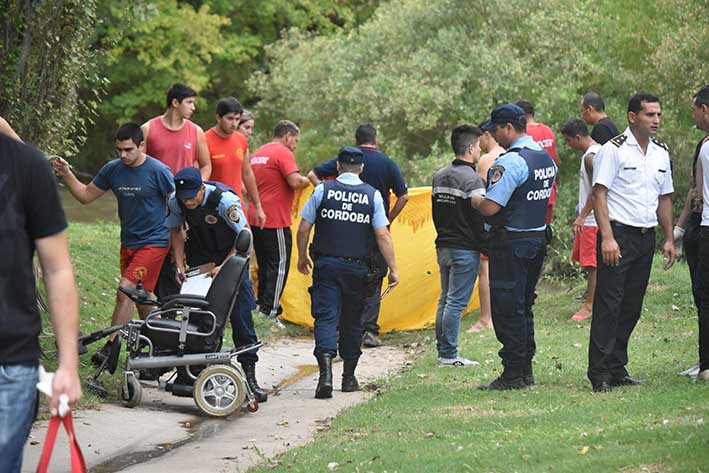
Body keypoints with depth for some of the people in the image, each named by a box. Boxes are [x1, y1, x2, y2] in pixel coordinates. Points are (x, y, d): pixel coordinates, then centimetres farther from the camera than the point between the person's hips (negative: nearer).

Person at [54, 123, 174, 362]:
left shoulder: (158, 171, -14)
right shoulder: (112, 169, 2)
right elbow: (86, 195, 10)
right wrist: (67, 175, -5)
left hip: (153, 242, -7)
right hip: (128, 242, 7)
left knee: (125, 291, -17)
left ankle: (111, 347, -15)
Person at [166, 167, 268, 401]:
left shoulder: (225, 200, -30)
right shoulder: (175, 202, -17)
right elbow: (176, 230, 3)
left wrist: (224, 267, -28)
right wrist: (179, 265, -6)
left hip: (231, 252, -3)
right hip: (199, 254, 3)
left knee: (240, 311, -11)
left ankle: (249, 371, -10)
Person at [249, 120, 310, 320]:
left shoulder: (257, 153, 17)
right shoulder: (283, 153, -10)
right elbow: (295, 181, -20)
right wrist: (306, 181, -1)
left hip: (255, 219, 9)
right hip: (275, 221, -9)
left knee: (264, 264, 16)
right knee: (279, 265, -4)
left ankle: (261, 305, 20)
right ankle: (269, 311, -8)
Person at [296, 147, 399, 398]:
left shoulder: (323, 190, 0)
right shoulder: (372, 195, 1)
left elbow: (303, 229, 1)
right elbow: (383, 236, -3)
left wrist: (302, 256, 17)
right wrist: (393, 269, 2)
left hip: (326, 264, -1)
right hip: (357, 267, 1)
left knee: (326, 318, -6)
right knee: (352, 321, 14)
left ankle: (326, 373, -26)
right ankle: (349, 377, 23)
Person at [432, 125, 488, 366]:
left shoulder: (439, 176, 12)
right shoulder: (472, 179, -15)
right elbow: (480, 219, -16)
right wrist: (488, 249, -9)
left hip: (443, 247, 8)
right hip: (465, 249, -8)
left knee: (445, 299, 14)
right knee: (457, 301, -6)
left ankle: (442, 351, 16)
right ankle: (448, 354, -5)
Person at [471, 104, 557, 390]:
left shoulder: (510, 162, -19)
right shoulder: (547, 159, 11)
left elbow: (491, 208, -22)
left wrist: (474, 200, 0)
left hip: (511, 243, -9)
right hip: (538, 236, 9)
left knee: (507, 309, -3)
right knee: (524, 307, 16)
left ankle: (513, 374, -1)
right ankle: (526, 371, 19)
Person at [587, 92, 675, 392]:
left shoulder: (661, 153, 14)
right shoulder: (613, 150, -8)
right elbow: (599, 194, -12)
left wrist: (669, 239, 14)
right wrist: (607, 237, -20)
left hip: (646, 238, 7)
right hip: (618, 234, -7)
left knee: (632, 306, 8)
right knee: (608, 303, -9)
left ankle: (617, 369, 15)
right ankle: (599, 373, -8)